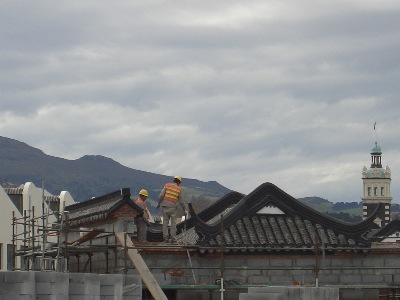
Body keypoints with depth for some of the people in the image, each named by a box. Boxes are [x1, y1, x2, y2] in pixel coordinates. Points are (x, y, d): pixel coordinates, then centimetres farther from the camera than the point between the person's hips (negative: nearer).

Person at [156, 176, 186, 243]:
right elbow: (181, 201, 4)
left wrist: (159, 203, 9)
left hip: (165, 207, 1)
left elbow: (161, 196, -5)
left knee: (165, 222, 6)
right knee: (173, 223, 4)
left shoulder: (167, 185, 1)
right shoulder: (179, 189, 0)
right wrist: (184, 210, 17)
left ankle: (165, 238, 3)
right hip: (173, 207, -1)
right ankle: (173, 238, 2)